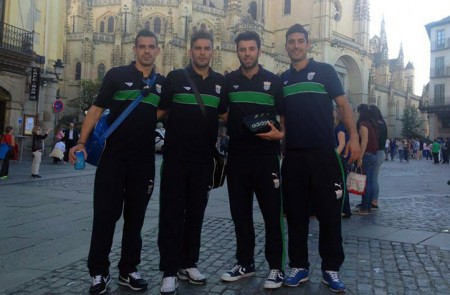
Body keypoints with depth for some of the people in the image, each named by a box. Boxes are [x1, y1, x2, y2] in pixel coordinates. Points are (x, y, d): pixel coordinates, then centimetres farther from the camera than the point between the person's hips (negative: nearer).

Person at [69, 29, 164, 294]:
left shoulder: (163, 83, 10)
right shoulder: (117, 75, 1)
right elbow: (97, 109, -1)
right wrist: (82, 142, -12)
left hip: (145, 160, 3)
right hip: (113, 156, -3)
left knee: (135, 216, 10)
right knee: (105, 214, 0)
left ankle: (128, 270, 22)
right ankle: (99, 271, 13)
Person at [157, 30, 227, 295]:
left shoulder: (220, 82, 8)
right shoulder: (175, 77, -1)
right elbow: (161, 111, 2)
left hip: (204, 158, 3)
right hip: (176, 156, -3)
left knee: (196, 212, 11)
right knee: (171, 213, -1)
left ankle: (189, 264, 25)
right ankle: (170, 271, 7)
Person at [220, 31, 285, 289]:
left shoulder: (274, 81, 2)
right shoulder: (229, 81, 9)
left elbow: (285, 116, 2)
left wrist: (281, 134, -16)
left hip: (266, 155, -3)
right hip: (237, 155, 3)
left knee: (272, 213, 2)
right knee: (240, 213, 10)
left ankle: (276, 267, 14)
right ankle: (245, 263, 24)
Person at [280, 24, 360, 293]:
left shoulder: (324, 70, 5)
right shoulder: (282, 80, 15)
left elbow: (343, 104, 1)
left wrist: (354, 136, -11)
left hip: (323, 152, -3)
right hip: (293, 155, 3)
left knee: (329, 212, 2)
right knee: (296, 213, 7)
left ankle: (331, 268, 14)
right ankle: (299, 266, 18)